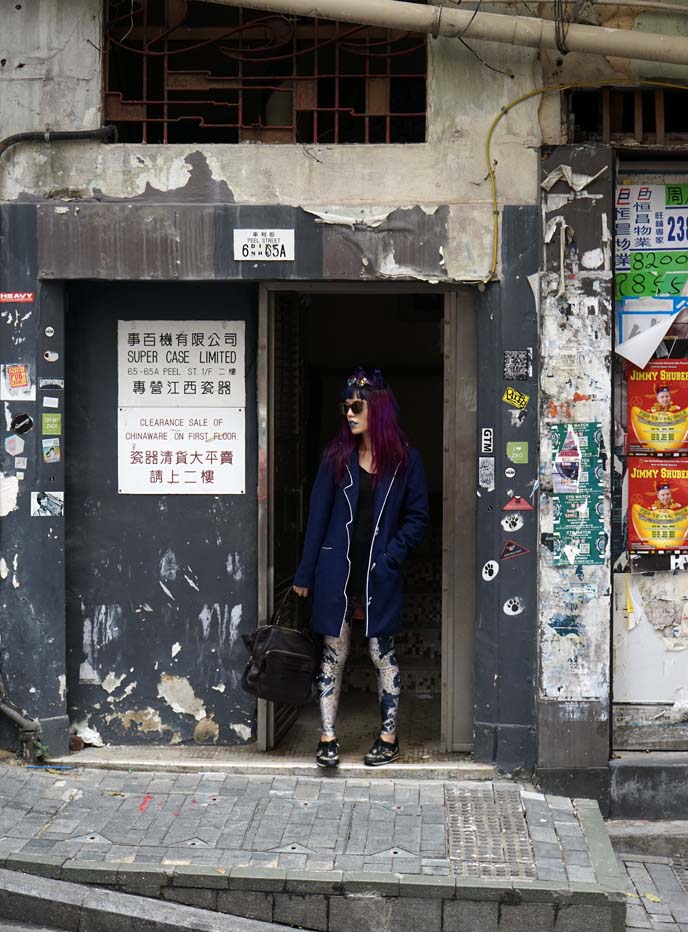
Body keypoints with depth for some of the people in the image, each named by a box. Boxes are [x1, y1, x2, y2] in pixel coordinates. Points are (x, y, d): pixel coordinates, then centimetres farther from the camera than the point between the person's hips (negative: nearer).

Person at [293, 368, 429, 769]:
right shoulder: (338, 456, 3)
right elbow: (318, 513, 4)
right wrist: (305, 573, 2)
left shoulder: (405, 459, -1)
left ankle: (389, 738, 19)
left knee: (382, 653, 7)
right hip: (337, 571, 2)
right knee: (334, 653, 5)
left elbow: (418, 517, 1)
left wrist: (390, 556, -11)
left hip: (379, 575, -1)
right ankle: (328, 738, 11)